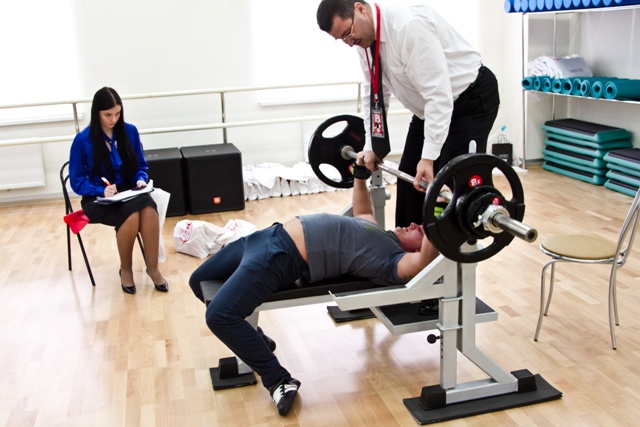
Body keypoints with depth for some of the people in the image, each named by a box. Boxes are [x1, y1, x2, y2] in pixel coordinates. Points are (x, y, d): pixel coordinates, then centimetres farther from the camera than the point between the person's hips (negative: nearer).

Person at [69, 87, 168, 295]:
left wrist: (141, 180, -10)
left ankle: (152, 267, -17)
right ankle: (126, 269, -11)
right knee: (131, 214, -34)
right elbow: (77, 181, -5)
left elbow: (141, 166, 12)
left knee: (149, 209, -33)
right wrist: (102, 190, -22)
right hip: (97, 199, -3)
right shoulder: (83, 139, -8)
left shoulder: (130, 131, 2)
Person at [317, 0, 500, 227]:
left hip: (472, 98, -9)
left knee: (452, 183, -14)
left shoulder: (409, 25, -32)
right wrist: (371, 145, 3)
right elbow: (374, 93, 7)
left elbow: (438, 94, -34)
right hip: (430, 106, 9)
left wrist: (429, 156, -37)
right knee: (410, 177, 10)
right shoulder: (365, 40, -5)